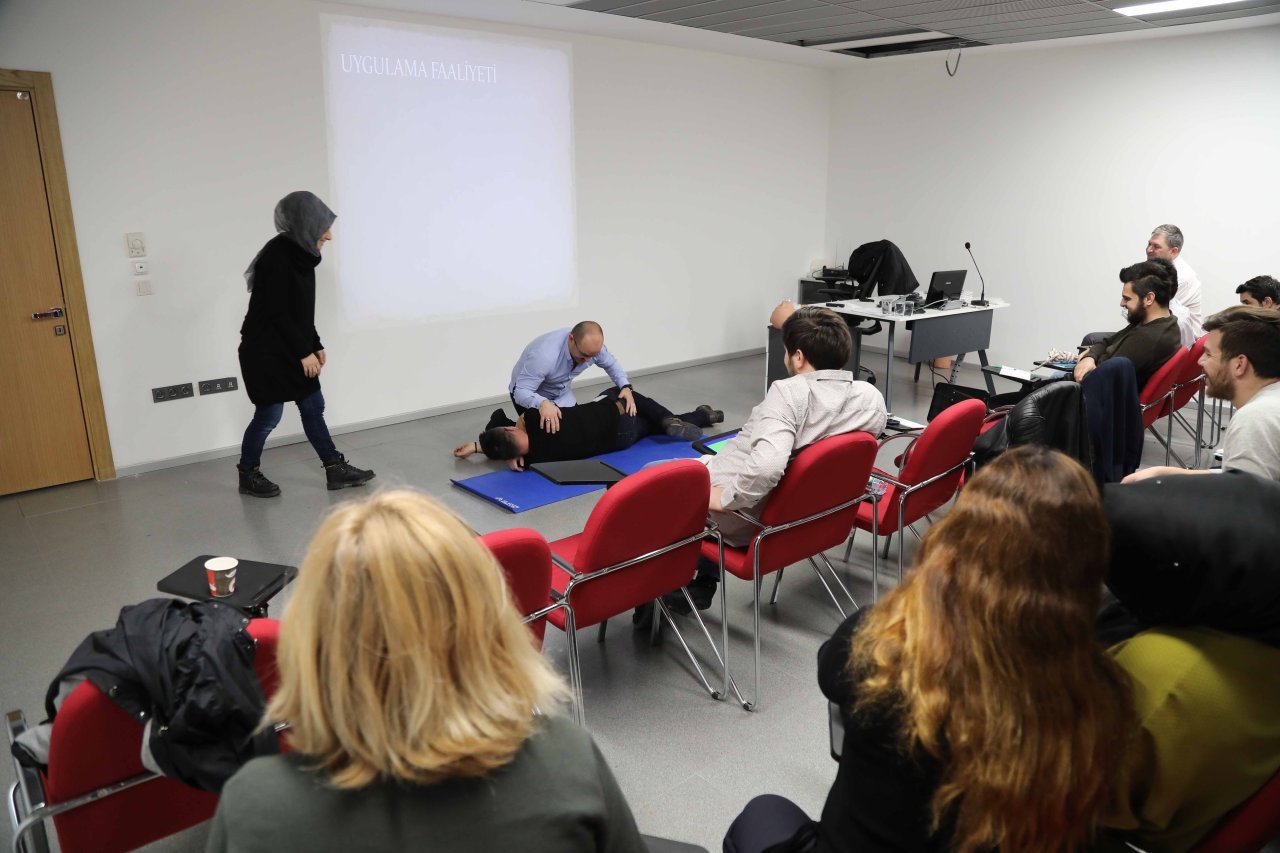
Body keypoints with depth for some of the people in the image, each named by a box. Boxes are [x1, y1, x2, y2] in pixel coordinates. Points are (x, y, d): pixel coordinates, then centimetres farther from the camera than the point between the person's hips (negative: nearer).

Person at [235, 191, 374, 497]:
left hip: (293, 349, 9)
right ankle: (248, 475, 20)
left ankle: (336, 469, 17)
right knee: (269, 414, 1)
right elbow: (276, 313, -21)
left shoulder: (300, 254, 6)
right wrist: (304, 352, -17)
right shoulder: (276, 256, -21)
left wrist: (316, 345, 14)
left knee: (313, 406, 10)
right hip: (266, 350, -9)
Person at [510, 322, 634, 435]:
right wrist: (543, 403, -61)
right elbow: (521, 392, -41)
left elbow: (611, 364, -3)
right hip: (531, 393, -5)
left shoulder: (592, 346, -24)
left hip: (561, 393, 5)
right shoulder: (544, 355, -42)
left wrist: (626, 387, -21)